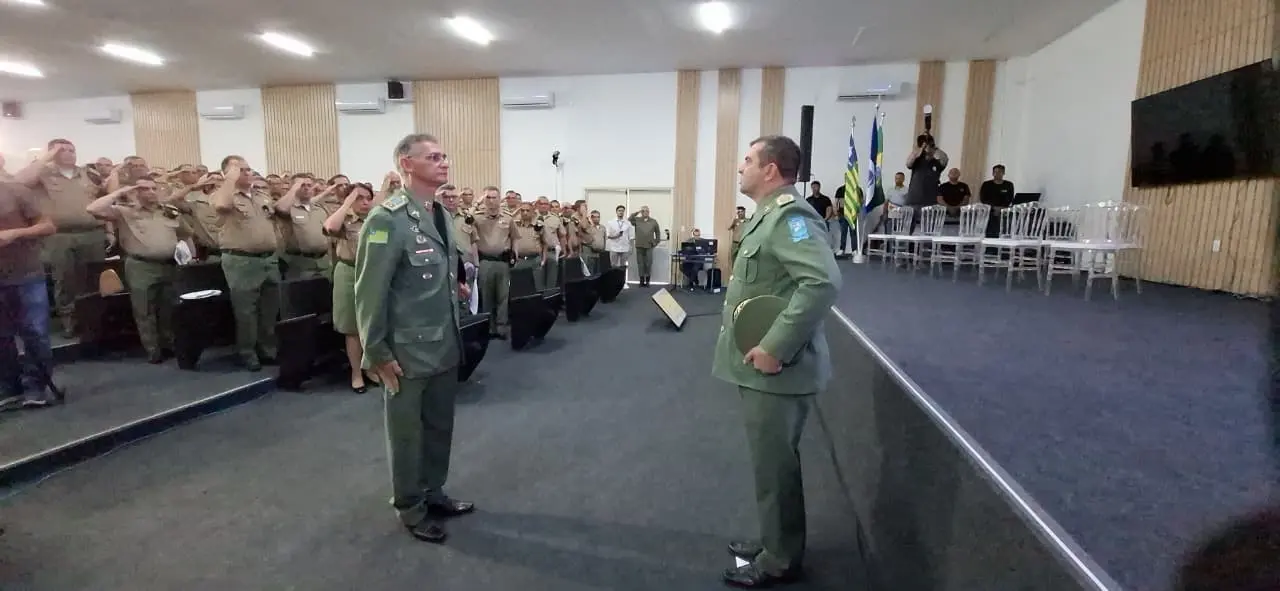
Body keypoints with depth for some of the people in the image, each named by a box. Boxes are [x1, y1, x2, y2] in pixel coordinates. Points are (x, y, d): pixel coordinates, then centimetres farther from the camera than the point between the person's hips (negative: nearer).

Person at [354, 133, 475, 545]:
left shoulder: (441, 214, 9)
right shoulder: (388, 219, -18)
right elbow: (370, 291, -17)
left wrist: (456, 288, 6)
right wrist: (377, 352, -15)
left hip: (445, 346, 8)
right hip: (409, 350, -7)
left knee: (440, 427, 19)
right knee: (407, 432, 11)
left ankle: (433, 493, 38)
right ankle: (410, 508, 29)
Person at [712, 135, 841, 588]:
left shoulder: (791, 216, -18)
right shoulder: (770, 215, 14)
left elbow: (822, 283, -32)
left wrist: (775, 348, -30)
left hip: (776, 369, -10)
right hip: (762, 366, 10)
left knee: (775, 466, 4)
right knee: (771, 462, 20)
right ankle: (774, 542, 37)